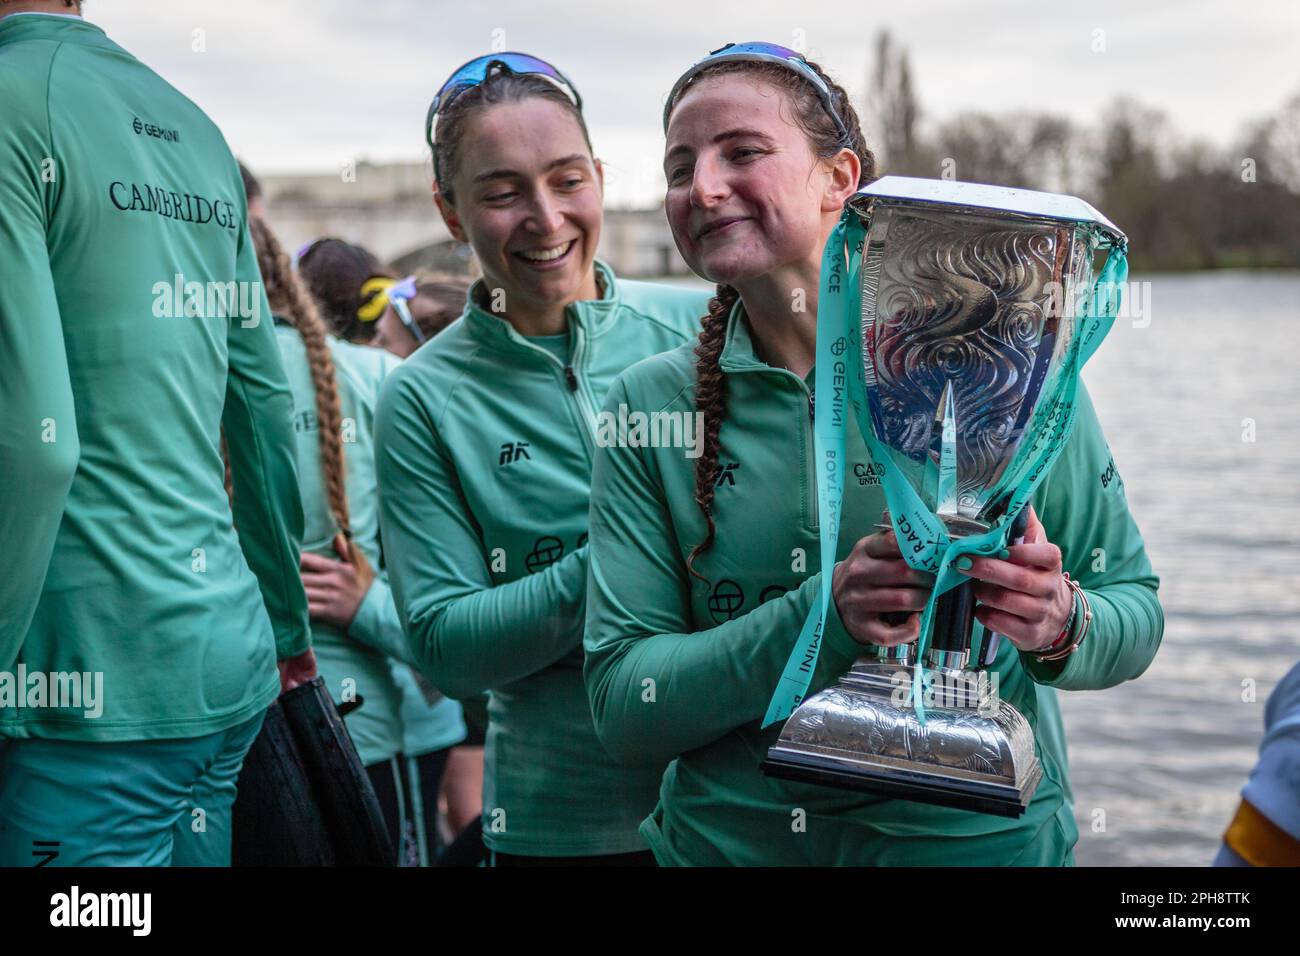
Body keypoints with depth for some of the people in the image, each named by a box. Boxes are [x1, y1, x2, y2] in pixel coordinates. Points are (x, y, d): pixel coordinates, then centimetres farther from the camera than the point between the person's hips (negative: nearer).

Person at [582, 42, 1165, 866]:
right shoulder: (651, 406, -6)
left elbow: (1135, 609, -3)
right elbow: (622, 705, -11)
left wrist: (1056, 626, -25)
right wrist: (827, 615, -25)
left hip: (979, 837, -1)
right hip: (722, 840, 2)